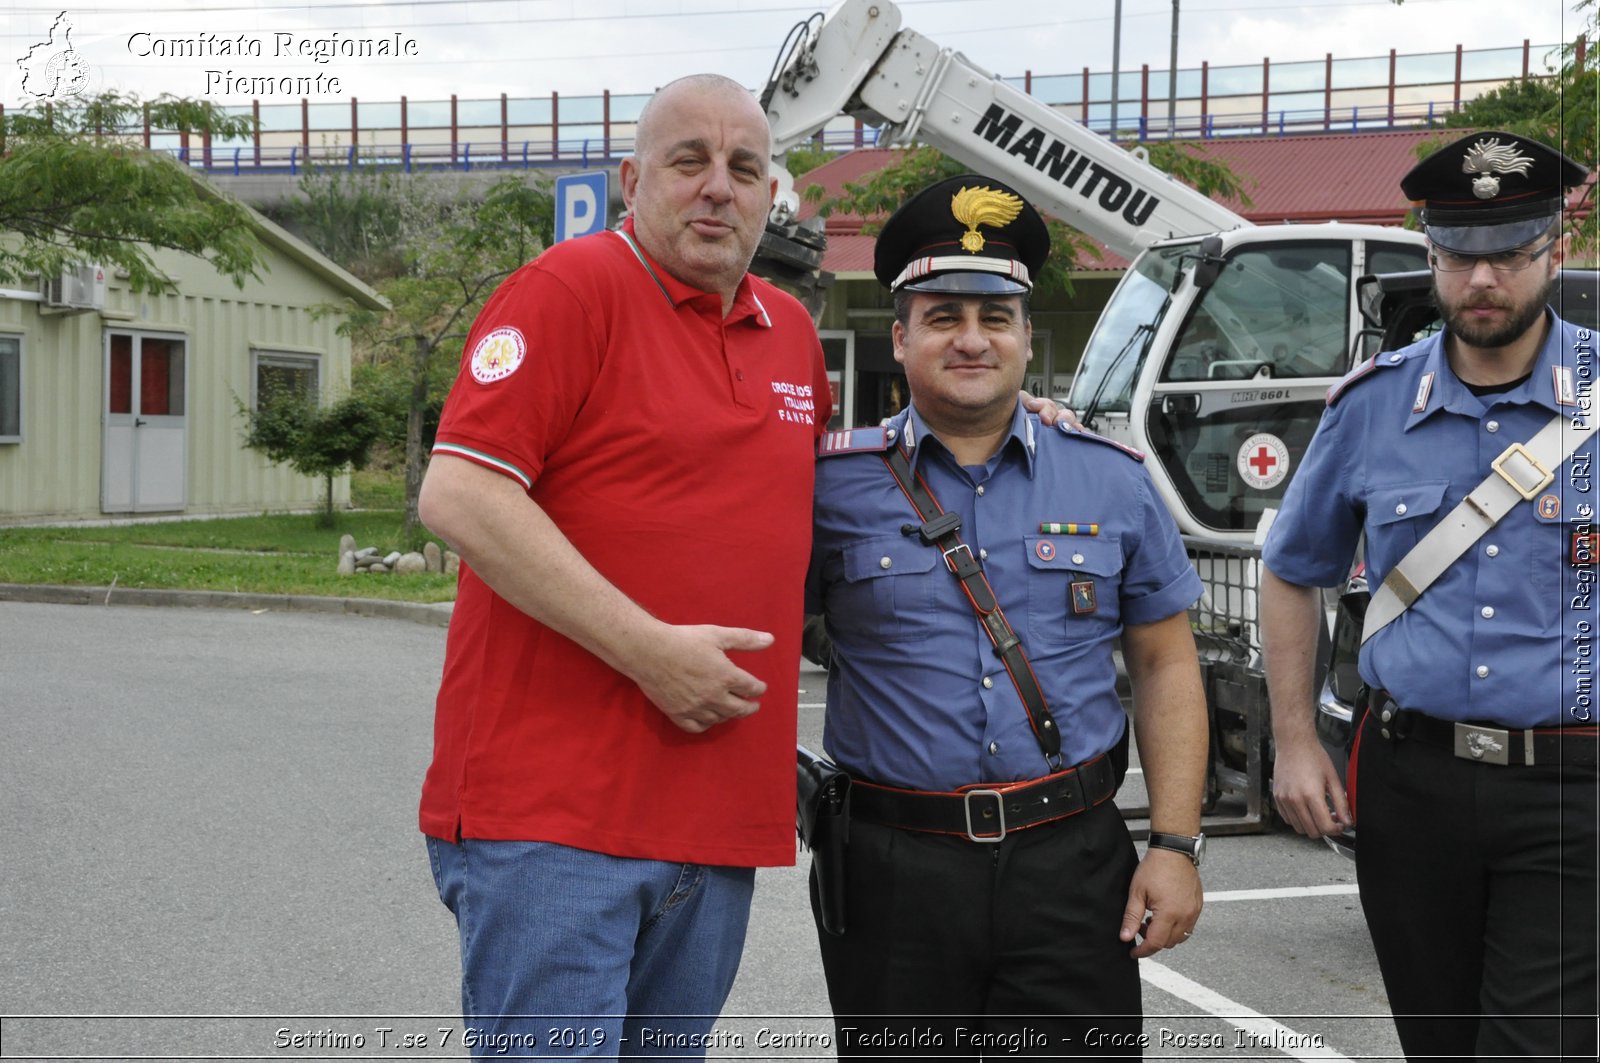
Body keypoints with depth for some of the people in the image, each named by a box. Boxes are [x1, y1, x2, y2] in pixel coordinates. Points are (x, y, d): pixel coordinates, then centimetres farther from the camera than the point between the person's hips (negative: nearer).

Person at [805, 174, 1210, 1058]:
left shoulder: (1112, 479, 7)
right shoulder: (836, 483, 1)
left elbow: (1165, 665, 8)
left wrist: (1175, 844, 1)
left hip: (1072, 862, 1)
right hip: (893, 870, -1)